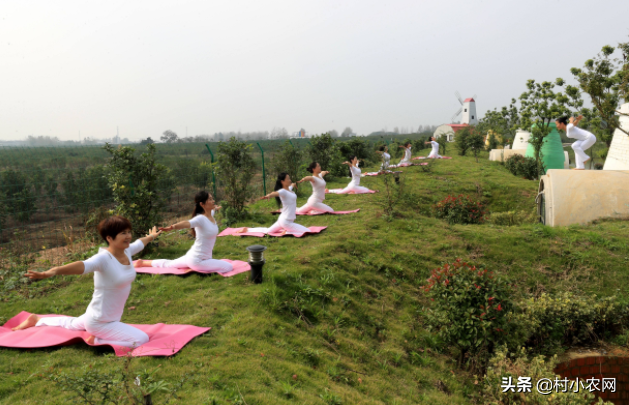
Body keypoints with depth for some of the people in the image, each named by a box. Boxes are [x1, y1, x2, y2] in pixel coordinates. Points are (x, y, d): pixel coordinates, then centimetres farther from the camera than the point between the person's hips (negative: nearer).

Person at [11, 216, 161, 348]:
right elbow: (82, 266, -49)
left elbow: (139, 243, 17)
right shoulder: (104, 258, -30)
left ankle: (37, 320, 51)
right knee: (141, 339, -19)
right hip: (100, 322, -9)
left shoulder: (127, 251, -6)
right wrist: (53, 271, -67)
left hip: (113, 317, 9)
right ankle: (96, 340, -4)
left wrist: (151, 236, 37)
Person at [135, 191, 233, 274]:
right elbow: (187, 223, -45)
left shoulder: (210, 215, 1)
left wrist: (215, 208, 50)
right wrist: (172, 227, -65)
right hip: (198, 261, -9)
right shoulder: (201, 219, -25)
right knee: (229, 267, -14)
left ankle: (143, 263, 38)